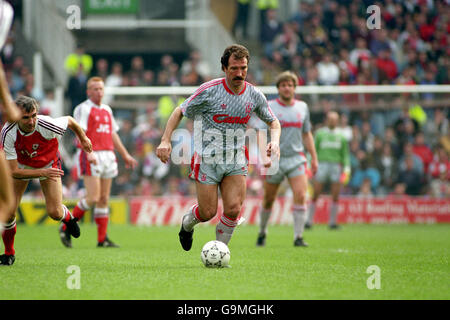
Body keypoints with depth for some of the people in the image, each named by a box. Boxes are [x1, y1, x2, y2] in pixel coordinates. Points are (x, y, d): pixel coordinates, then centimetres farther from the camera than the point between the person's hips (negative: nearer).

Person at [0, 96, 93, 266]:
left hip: (49, 163, 0)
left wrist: (83, 138, 6)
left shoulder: (47, 126, -37)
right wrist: (42, 173, -41)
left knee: (55, 213, -9)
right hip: (21, 166, 0)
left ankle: (67, 216, 31)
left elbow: (70, 120, -12)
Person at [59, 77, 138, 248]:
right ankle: (66, 228, 0)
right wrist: (89, 153, -28)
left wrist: (125, 155, 23)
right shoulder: (83, 109, -5)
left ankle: (102, 239, 6)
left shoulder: (107, 110, 18)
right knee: (93, 197, -14)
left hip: (108, 155, 7)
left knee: (104, 199, 5)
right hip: (91, 157, -7)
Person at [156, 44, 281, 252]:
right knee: (208, 213, -3)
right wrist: (165, 140, -15)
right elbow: (180, 112, -3)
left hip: (236, 161, 3)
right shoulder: (209, 91, -13)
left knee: (233, 209, -11)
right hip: (207, 160, -3)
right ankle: (187, 223, 34)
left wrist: (274, 141, -7)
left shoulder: (254, 95, -1)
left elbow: (273, 122, 15)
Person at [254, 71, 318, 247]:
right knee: (268, 200, 6)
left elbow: (307, 134, 17)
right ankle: (262, 233, 28)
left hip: (296, 158, 2)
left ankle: (298, 237, -13)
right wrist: (264, 156, -19)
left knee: (300, 196, -15)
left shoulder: (302, 107, 10)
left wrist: (314, 158, 13)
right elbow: (262, 134, -6)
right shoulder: (268, 107, -2)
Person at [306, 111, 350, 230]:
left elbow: (345, 155, 13)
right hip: (322, 165, -1)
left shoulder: (341, 136, 10)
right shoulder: (320, 133, 7)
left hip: (336, 166, 1)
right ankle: (309, 221, 1)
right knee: (315, 195, -5)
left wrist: (346, 170, 4)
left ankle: (332, 222, 7)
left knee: (335, 196, -1)